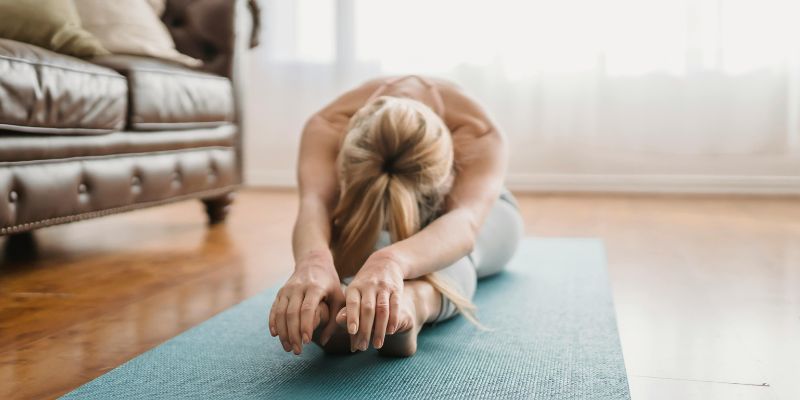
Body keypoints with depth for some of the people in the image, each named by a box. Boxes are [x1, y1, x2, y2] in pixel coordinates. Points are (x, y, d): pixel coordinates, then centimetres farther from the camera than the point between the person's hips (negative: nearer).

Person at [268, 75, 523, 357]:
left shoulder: (480, 137, -42)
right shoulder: (328, 128, -38)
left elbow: (465, 221, -62)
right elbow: (316, 204, -57)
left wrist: (392, 262, -83)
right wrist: (313, 260, -81)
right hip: (369, 212, 3)